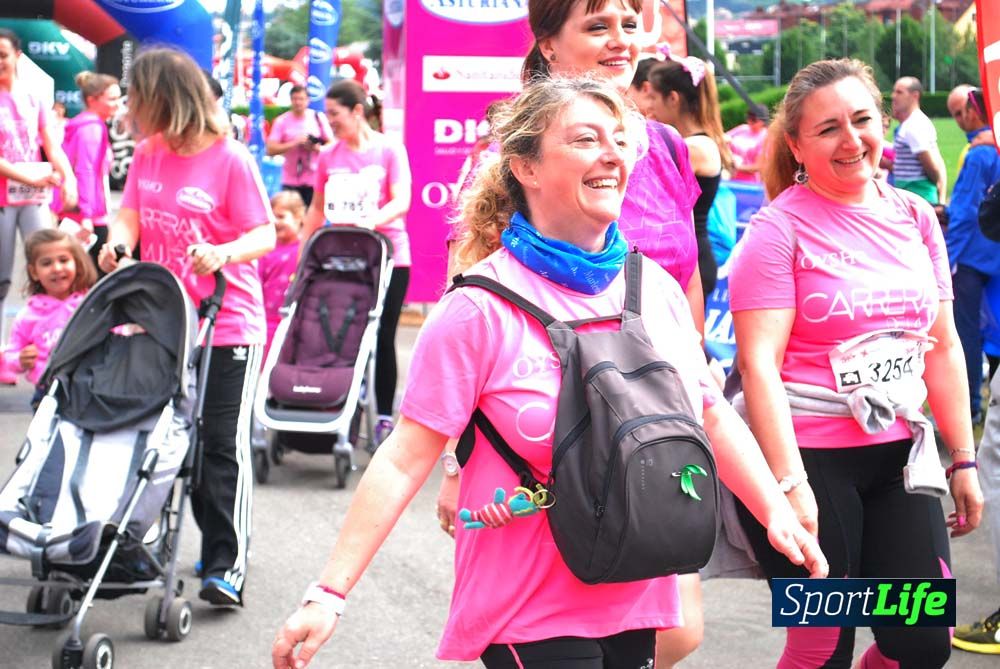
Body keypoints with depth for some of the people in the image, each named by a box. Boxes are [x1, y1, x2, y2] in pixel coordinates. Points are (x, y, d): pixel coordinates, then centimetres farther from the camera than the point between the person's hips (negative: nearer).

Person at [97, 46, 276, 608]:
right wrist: (119, 242, -17)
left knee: (223, 444, -7)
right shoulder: (148, 155, 7)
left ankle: (228, 567, -5)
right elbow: (131, 215, 5)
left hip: (228, 327, -7)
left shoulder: (230, 158, -11)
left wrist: (225, 252, -31)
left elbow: (265, 233, -12)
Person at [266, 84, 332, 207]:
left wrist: (316, 148, -14)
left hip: (314, 179, 1)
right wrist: (294, 143, -16)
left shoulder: (319, 118, 3)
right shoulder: (282, 121, 0)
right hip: (290, 181, -1)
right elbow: (270, 149, -6)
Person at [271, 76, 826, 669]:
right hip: (529, 615, -5)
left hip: (635, 599, 6)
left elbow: (712, 415, 15)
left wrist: (778, 512, 8)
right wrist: (331, 594, -18)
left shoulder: (656, 287, 4)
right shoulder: (481, 309, -13)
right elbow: (406, 458, -14)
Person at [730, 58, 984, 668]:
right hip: (810, 457, -5)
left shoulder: (915, 217, 9)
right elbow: (759, 362, -15)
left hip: (898, 455, 5)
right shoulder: (780, 229, -8)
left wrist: (963, 459, 10)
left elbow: (943, 345, 14)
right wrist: (790, 484, -21)